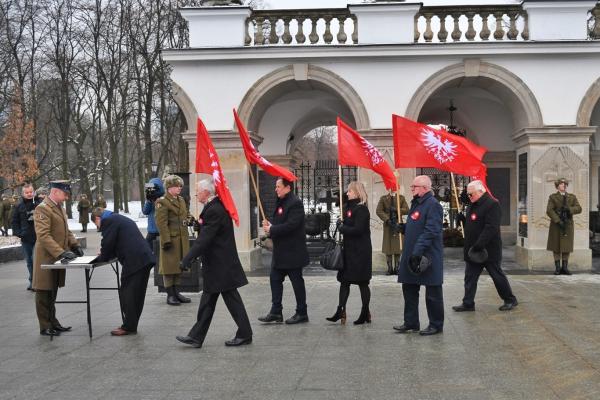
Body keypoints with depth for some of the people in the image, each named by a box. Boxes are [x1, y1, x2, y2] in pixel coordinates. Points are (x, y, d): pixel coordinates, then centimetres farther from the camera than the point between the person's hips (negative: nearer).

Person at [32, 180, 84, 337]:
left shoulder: (60, 207, 15)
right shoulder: (42, 209, -14)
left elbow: (65, 231, 22)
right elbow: (43, 236, -22)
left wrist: (75, 245, 6)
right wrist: (61, 252, -28)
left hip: (57, 259, 8)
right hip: (46, 258, -8)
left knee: (52, 293, 16)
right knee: (44, 293, 1)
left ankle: (52, 323, 24)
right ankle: (45, 327, 9)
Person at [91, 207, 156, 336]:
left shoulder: (107, 221, -3)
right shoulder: (119, 218, 27)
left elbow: (107, 244, -7)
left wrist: (101, 258, 11)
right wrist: (105, 256, 25)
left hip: (134, 262, -10)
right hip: (145, 258, 10)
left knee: (127, 294, -1)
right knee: (137, 294, 13)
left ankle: (128, 327, 3)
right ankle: (132, 325, 20)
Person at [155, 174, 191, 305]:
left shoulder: (181, 200, 16)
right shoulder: (162, 202, -10)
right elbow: (161, 223, -15)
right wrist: (166, 240, -20)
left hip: (182, 239, 8)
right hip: (170, 239, -8)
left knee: (179, 265, 12)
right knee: (169, 266, -2)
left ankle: (176, 292, 21)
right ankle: (170, 295, 5)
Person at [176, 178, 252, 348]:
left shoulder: (214, 210, -20)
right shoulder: (215, 207, 11)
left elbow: (205, 238, -25)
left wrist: (188, 258, -25)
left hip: (220, 265, -10)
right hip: (218, 265, 10)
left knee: (231, 299, 0)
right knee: (207, 300, 12)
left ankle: (245, 334, 10)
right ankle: (196, 336, 18)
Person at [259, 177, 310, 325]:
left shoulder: (295, 203, -17)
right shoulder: (280, 202, 13)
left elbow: (291, 225, -25)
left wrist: (272, 230, -19)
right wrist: (269, 225, -2)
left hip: (292, 251, -9)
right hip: (280, 251, 9)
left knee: (297, 282, 2)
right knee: (275, 279, 9)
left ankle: (302, 313, 12)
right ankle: (276, 312, 16)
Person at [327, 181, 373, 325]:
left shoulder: (361, 209, -14)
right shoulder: (349, 207, 13)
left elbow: (357, 230, -22)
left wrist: (342, 228, -12)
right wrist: (341, 225, 1)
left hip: (360, 252, -9)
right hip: (349, 250, 9)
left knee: (362, 282, 2)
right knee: (344, 280, 8)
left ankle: (365, 313, 12)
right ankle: (341, 311, 11)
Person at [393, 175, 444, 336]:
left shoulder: (432, 205, -15)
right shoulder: (416, 203, 15)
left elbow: (430, 231, -23)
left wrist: (418, 251, -27)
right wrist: (402, 227, 9)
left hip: (428, 257, -10)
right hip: (411, 255, 10)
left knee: (433, 293, 2)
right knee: (409, 290, 13)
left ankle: (436, 325, 13)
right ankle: (411, 323, 23)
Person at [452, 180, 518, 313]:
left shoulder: (492, 204, -17)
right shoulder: (472, 206, 13)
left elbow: (491, 228, -25)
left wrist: (479, 245, -28)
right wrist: (462, 218, 7)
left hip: (489, 250, -9)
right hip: (472, 250, 9)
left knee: (497, 276, 4)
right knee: (470, 277, 8)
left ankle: (510, 300, 20)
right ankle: (468, 303, 13)